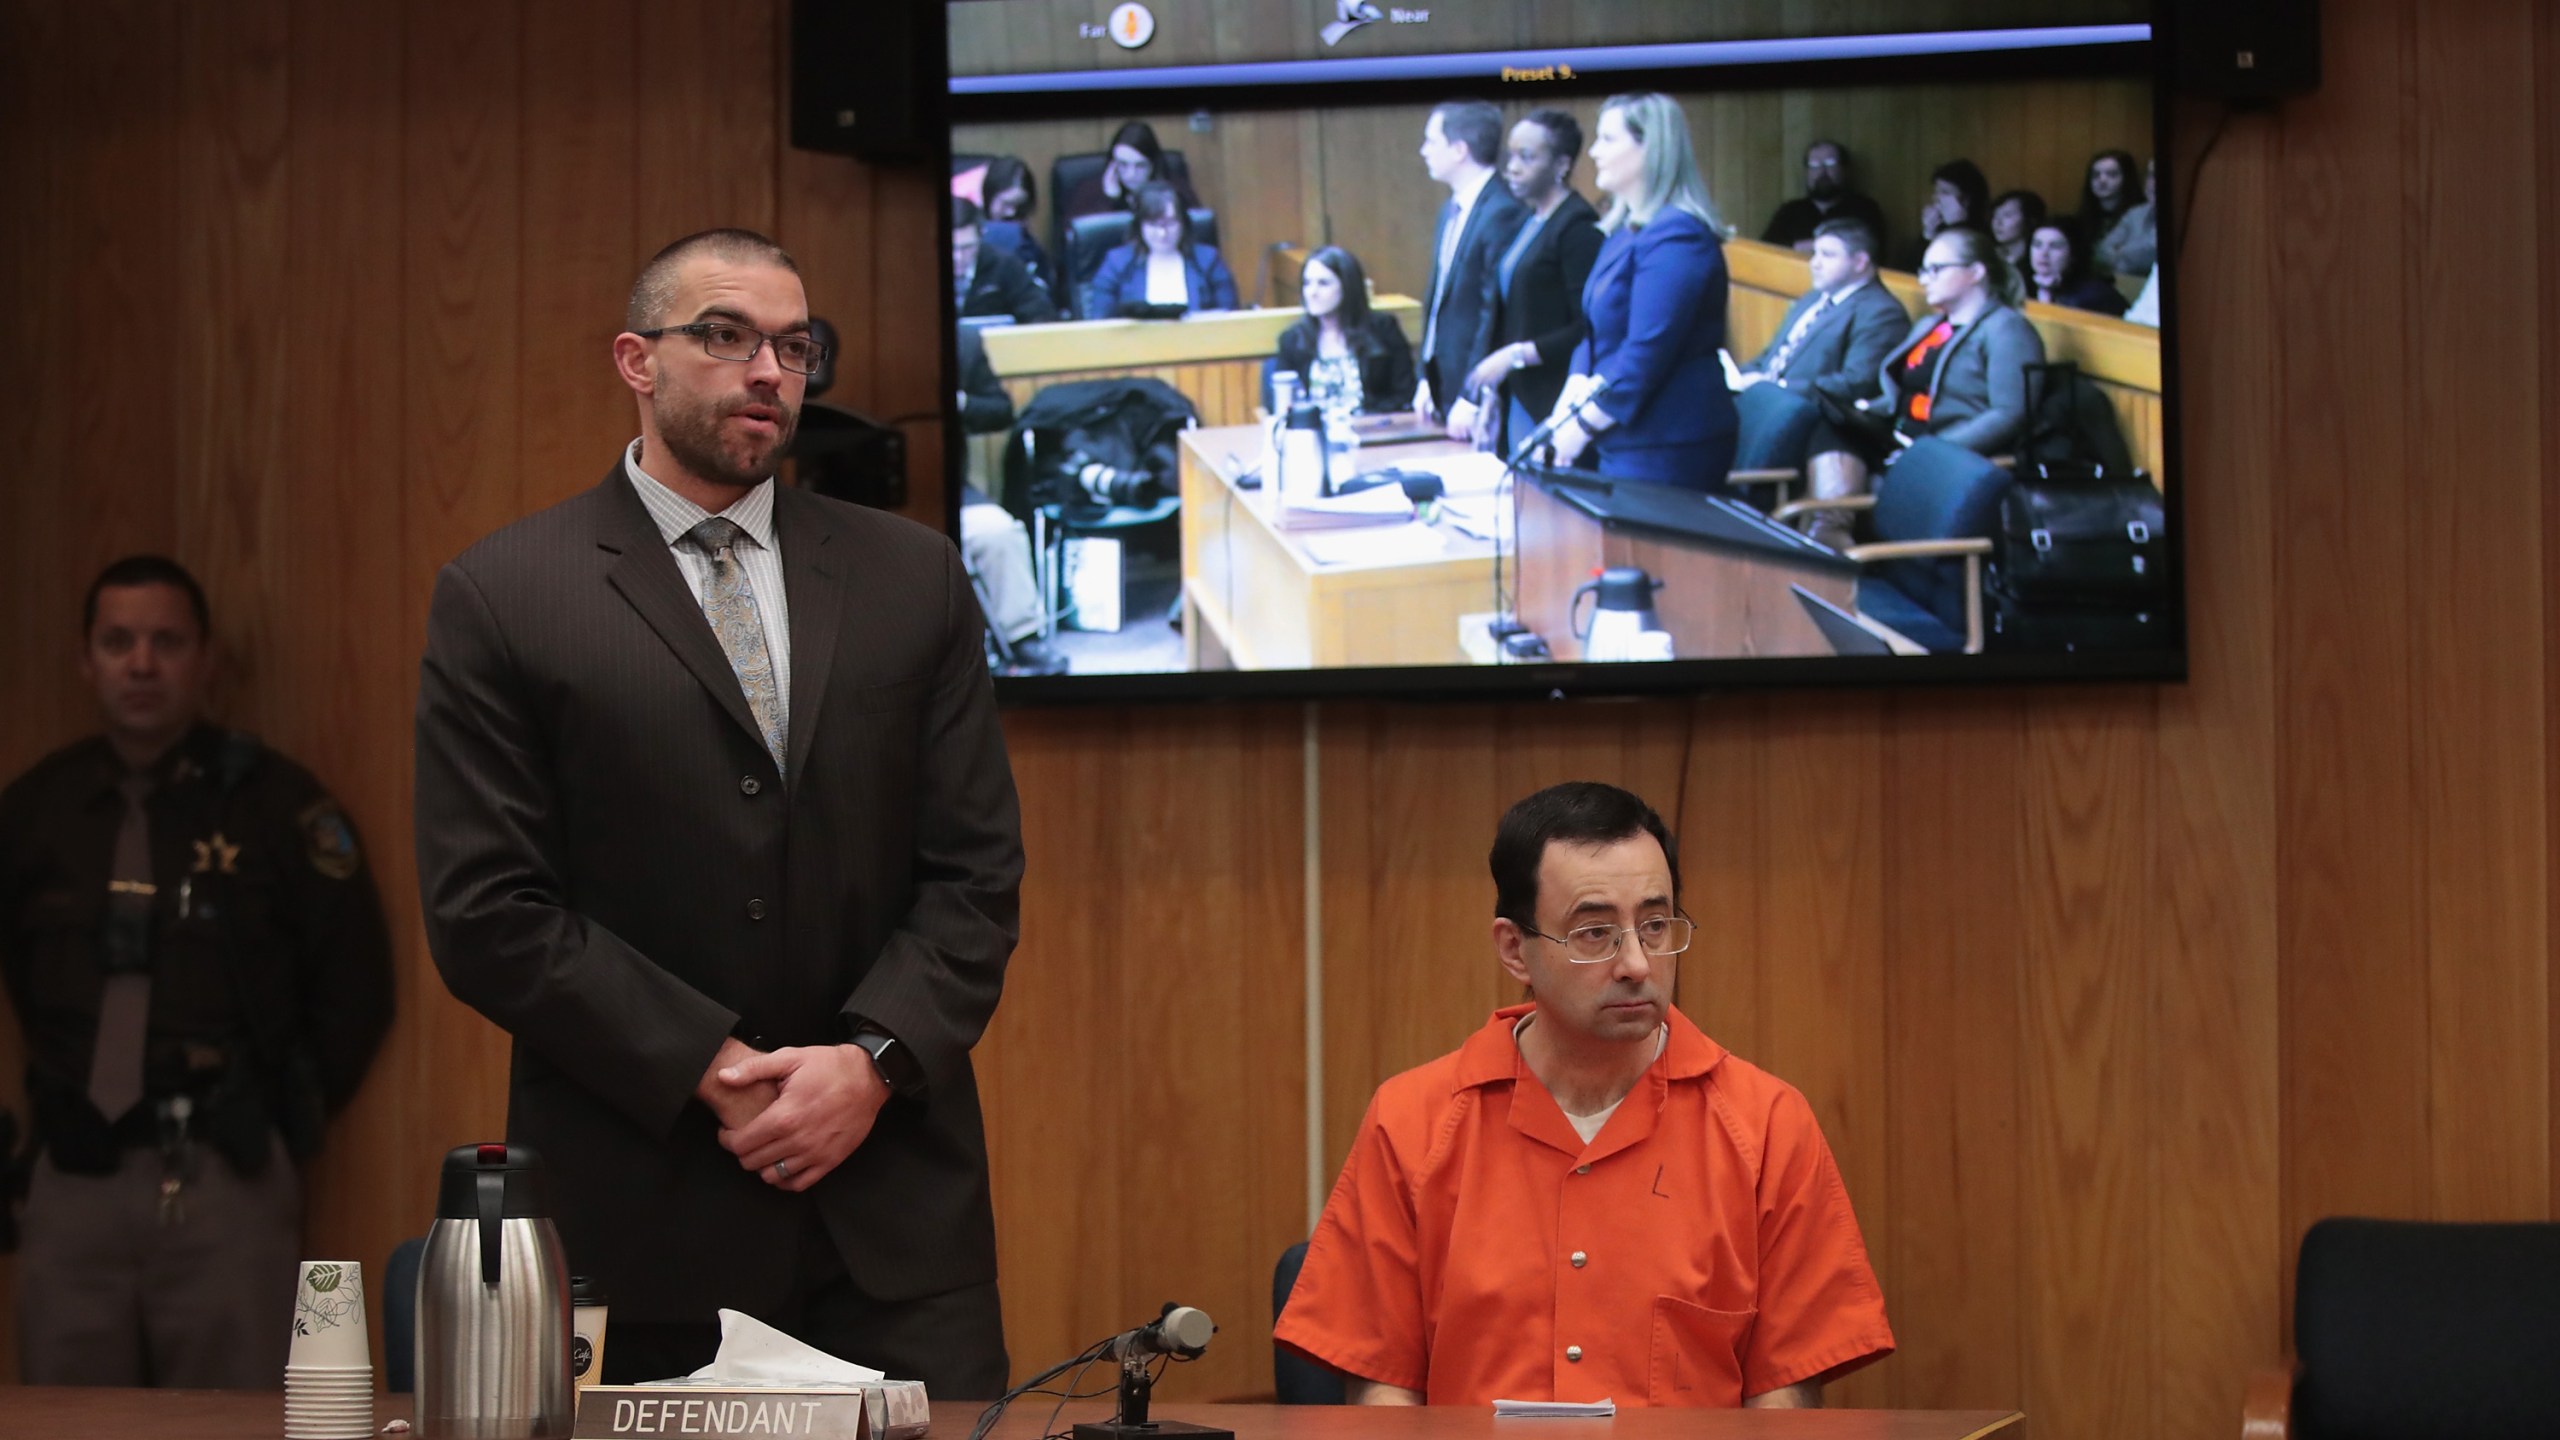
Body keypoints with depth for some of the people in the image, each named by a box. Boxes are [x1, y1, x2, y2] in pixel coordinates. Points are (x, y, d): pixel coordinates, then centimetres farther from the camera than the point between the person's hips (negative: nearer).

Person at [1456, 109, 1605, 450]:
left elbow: (1587, 330, -16)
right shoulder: (1528, 223, 16)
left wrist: (1515, 356, -15)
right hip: (1520, 404, 8)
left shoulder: (1578, 227, -11)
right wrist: (1491, 395, 14)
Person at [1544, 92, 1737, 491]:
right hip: (1622, 443, 9)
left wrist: (1584, 426, -15)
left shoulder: (1676, 236, -16)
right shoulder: (1624, 231, 15)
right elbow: (1596, 333, 18)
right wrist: (1571, 397, 1)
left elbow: (1648, 351, -20)